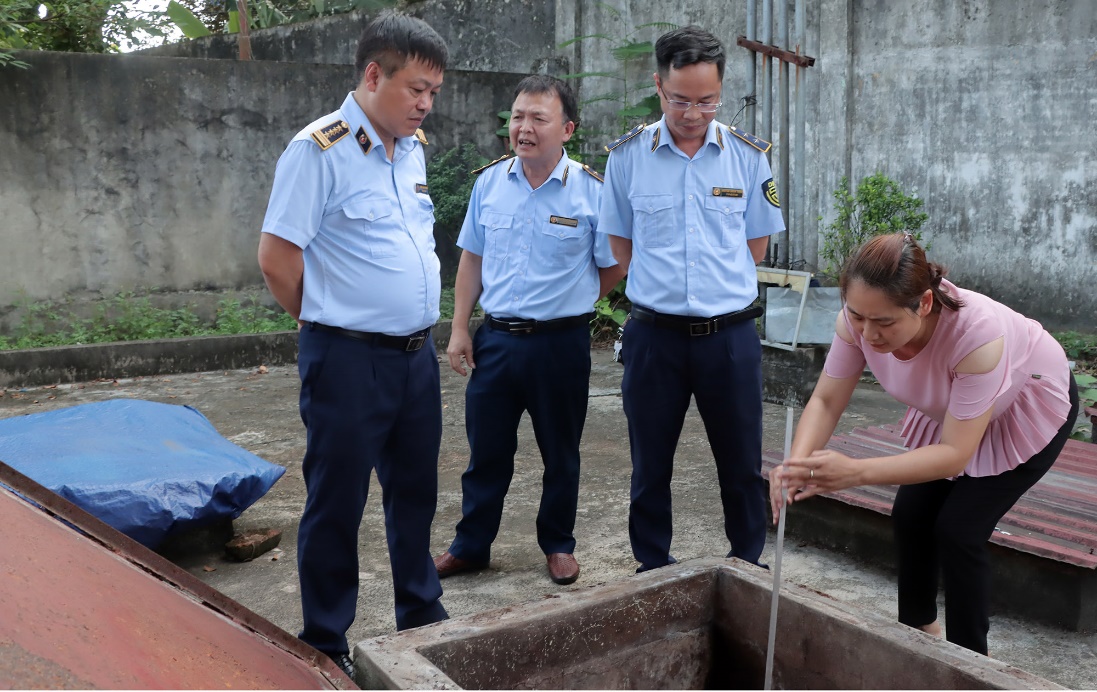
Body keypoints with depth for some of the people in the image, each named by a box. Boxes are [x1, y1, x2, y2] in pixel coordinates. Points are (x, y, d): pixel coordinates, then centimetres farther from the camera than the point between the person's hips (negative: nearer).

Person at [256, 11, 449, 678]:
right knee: (337, 505, 5)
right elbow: (278, 257, -13)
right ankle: (326, 648, 21)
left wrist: (419, 327, 15)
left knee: (416, 491, 18)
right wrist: (332, 322, 0)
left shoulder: (413, 147, 10)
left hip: (417, 353, 7)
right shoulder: (320, 149, -13)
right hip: (349, 359, -7)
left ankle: (423, 616, 36)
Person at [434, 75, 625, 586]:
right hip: (496, 338, 3)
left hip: (561, 343, -3)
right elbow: (471, 258, 10)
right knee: (486, 451, 12)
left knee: (560, 454, 12)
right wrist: (459, 328, 6)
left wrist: (568, 302, 4)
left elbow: (613, 267, 1)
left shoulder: (591, 191, -8)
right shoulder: (489, 182, 4)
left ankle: (558, 546, 31)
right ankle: (470, 546, 28)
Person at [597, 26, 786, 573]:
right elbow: (620, 242, 9)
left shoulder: (748, 154, 0)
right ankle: (653, 569, 28)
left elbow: (757, 241, 11)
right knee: (650, 464, 10)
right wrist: (660, 287, 4)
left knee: (742, 464, 10)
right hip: (654, 334, 0)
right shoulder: (627, 154, -1)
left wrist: (724, 288, 7)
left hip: (730, 335, 0)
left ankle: (748, 568, 30)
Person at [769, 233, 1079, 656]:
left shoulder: (977, 332, -44)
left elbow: (954, 454, -39)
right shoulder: (859, 319, -31)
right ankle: (918, 629, 26)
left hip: (1030, 410, -5)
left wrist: (856, 472, -52)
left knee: (958, 529, -12)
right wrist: (797, 463, -43)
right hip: (951, 409, 5)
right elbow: (826, 401, -22)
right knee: (910, 514, 1)